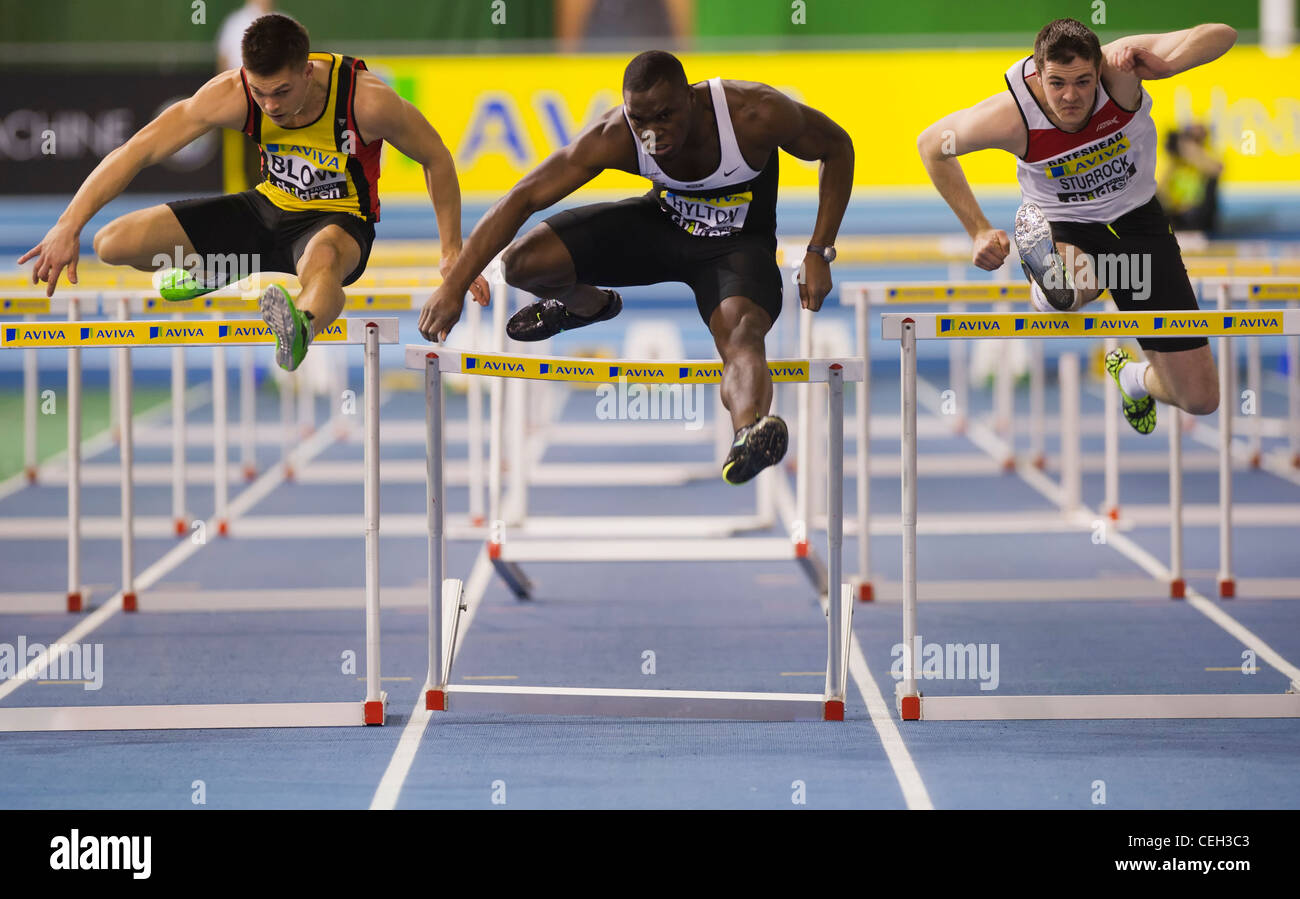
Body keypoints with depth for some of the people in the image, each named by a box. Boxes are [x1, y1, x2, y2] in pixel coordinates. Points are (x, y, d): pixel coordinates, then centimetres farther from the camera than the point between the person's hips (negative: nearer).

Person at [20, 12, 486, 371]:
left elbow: (436, 159, -9)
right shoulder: (233, 94, -22)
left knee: (324, 259, -44)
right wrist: (68, 227, -25)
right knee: (113, 244, -4)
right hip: (269, 207, 5)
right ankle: (219, 267, 26)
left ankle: (303, 323, -79)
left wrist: (453, 251, -3)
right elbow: (137, 151, -19)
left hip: (339, 220, -5)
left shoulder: (367, 100, -27)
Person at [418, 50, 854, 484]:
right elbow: (521, 199, -22)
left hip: (737, 247, -3)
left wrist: (819, 254, -18)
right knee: (522, 262, -12)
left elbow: (837, 147, -13)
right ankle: (589, 305, 24)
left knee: (741, 332, -37)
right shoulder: (614, 138, -26)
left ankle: (750, 429, -70)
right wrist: (454, 286, -27)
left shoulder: (755, 113, -31)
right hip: (662, 223, 3)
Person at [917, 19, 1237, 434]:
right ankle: (1046, 295, -18)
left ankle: (1132, 377, 40)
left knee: (1200, 398, 10)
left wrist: (1162, 64, -48)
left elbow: (1220, 35, -29)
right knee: (1075, 283, -50)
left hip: (1135, 217, 4)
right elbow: (932, 144, -6)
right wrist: (979, 229, -9)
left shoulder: (1117, 69, -25)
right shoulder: (1011, 116, -24)